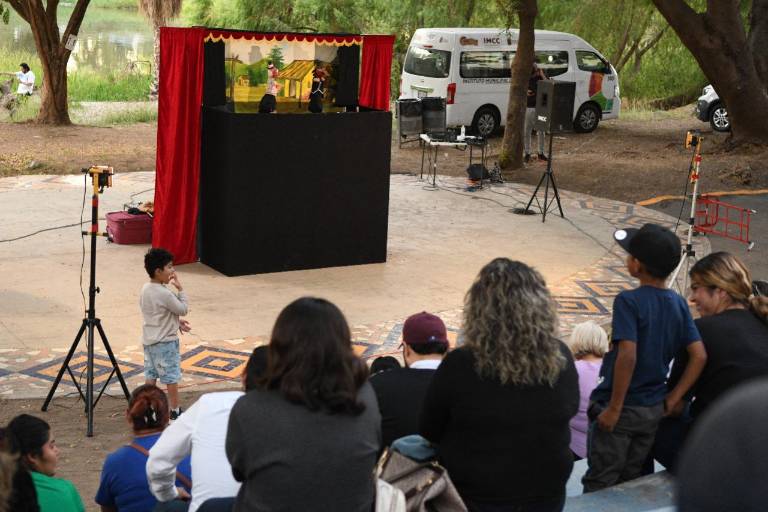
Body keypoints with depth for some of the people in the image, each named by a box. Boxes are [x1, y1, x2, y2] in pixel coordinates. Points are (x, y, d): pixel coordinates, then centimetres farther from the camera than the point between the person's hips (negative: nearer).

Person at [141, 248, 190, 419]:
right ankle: (175, 410, 12)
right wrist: (180, 288, -10)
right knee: (171, 377, 4)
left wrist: (176, 323, 12)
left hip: (149, 340, 8)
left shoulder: (145, 289, 3)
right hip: (165, 342, -8)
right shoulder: (165, 294, -24)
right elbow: (184, 309, -14)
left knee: (151, 375, 14)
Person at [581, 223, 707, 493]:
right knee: (630, 481, 19)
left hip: (622, 409, -6)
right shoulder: (679, 304, 0)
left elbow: (627, 356, -27)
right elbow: (699, 356, -2)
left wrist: (614, 408, -20)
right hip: (653, 410, 6)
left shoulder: (628, 301, -19)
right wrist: (673, 398, 1)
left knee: (599, 486, 7)